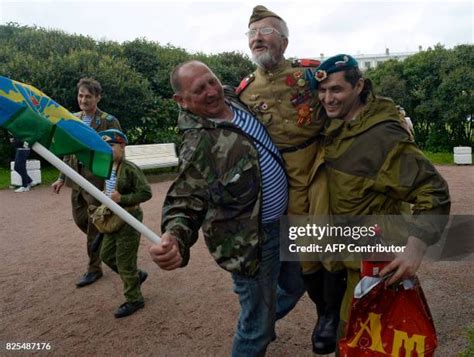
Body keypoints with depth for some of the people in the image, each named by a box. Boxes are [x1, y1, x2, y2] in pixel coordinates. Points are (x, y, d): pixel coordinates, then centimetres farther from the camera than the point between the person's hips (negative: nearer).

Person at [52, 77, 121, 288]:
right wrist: (62, 177, 14)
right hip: (77, 179, 7)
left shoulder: (108, 121, -10)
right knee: (79, 219, 16)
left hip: (97, 180, -6)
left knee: (94, 225, 3)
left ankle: (94, 269, 19)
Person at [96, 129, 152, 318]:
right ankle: (137, 275, 37)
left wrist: (122, 199, -25)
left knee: (124, 261, 1)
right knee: (106, 255, 18)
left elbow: (146, 193, -23)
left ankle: (134, 300, 19)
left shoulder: (130, 169, -20)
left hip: (129, 219, -9)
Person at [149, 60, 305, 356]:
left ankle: (262, 321, 58)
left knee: (294, 286, 30)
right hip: (254, 240, -8)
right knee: (258, 326, 8)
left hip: (284, 221, 8)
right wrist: (174, 238, -46)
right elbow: (185, 202, -28)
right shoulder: (198, 146, -24)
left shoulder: (239, 98, -2)